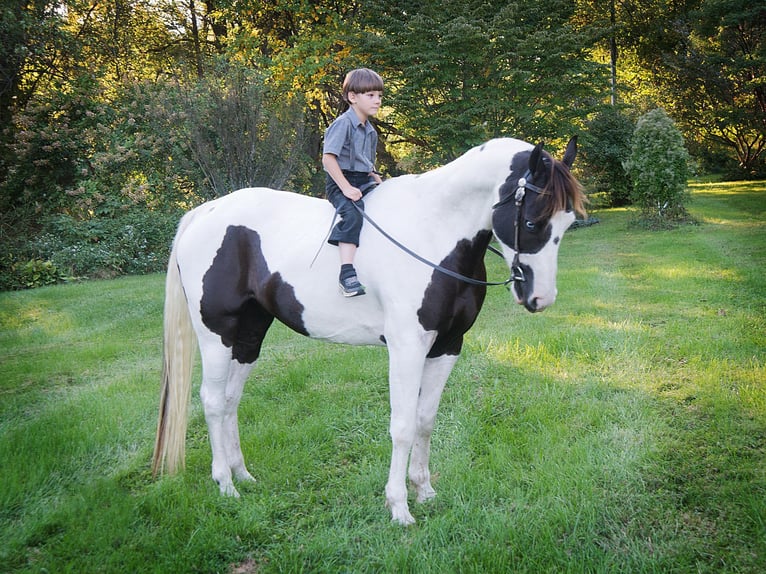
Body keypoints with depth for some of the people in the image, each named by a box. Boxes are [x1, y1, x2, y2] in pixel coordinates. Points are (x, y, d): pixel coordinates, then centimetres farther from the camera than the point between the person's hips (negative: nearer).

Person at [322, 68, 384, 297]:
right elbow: (328, 158, -17)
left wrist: (380, 184, 8)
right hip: (341, 183, -9)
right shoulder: (343, 123, -9)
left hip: (364, 183, 9)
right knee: (353, 214, -32)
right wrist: (346, 188, -22)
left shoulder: (370, 131, 17)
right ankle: (347, 273, -38)